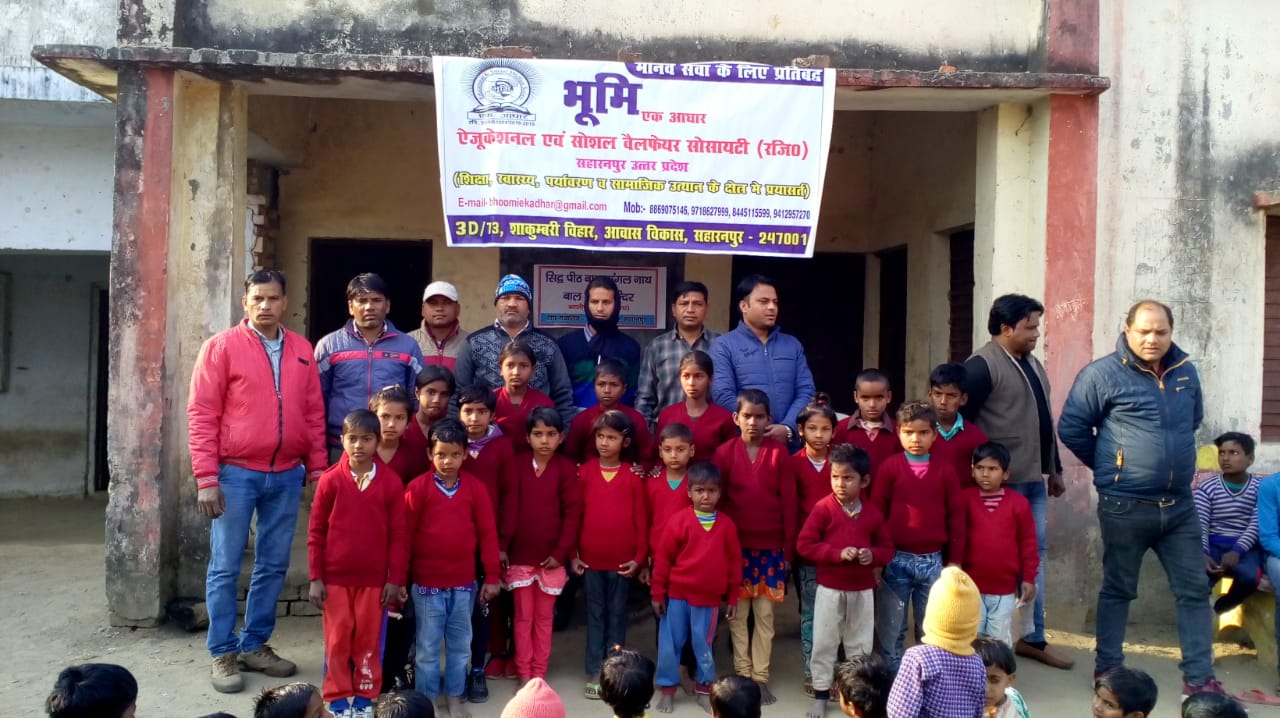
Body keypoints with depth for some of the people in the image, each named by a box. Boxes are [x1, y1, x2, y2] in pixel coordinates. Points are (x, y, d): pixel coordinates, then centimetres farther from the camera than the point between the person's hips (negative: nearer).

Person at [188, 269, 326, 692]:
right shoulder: (222, 346, -3)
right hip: (235, 473, -4)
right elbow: (201, 415, -6)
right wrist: (205, 477, -11)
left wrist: (317, 469, 8)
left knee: (274, 566, 10)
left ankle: (255, 645, 23)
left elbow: (313, 415, 12)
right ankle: (223, 653, 14)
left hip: (287, 475, 4)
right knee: (225, 567, 3)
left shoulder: (302, 351, 9)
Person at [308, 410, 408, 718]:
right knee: (337, 639, 8)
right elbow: (316, 532, -1)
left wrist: (395, 578, -2)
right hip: (335, 577, 0)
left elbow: (399, 534, -1)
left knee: (369, 639, 9)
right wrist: (316, 578, -2)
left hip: (374, 578, 0)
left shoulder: (391, 481, -4)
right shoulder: (330, 479, -5)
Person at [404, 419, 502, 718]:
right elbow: (406, 534, -4)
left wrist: (492, 576, 1)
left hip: (464, 583, 2)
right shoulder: (418, 487, -8)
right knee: (427, 646, 9)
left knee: (460, 645, 13)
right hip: (427, 582, -2)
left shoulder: (475, 488, -2)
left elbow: (487, 533, 1)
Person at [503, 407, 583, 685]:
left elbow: (573, 513, -5)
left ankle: (539, 674, 21)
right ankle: (524, 673, 19)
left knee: (544, 617, 11)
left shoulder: (566, 469, -5)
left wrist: (561, 552, -9)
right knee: (523, 616, 9)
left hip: (551, 557, -1)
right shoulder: (517, 466, -2)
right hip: (519, 555, 1)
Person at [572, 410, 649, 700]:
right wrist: (572, 554, 0)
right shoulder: (584, 472, -1)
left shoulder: (634, 476, -3)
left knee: (617, 615, 10)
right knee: (595, 615, 9)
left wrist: (640, 556, -4)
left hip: (623, 560, -1)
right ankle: (594, 673, 16)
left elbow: (641, 519, -1)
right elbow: (574, 515, 2)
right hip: (590, 558, 1)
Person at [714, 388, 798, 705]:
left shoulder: (779, 452, -4)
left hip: (771, 546, 0)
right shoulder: (725, 452, -3)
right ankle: (742, 675, 19)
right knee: (738, 614, 8)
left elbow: (789, 503, -2)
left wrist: (789, 548, -3)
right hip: (735, 545, 0)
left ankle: (760, 677, 18)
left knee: (765, 614, 8)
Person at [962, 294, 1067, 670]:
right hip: (1003, 481, -9)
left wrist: (1055, 468, 23)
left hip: (1035, 479, 9)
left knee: (1036, 554, 13)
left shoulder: (1032, 363, 16)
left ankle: (1034, 637, 25)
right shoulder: (982, 365, -12)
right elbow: (962, 421, -17)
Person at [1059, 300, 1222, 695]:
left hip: (1179, 505, 5)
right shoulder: (1102, 374, -11)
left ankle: (1199, 677, 18)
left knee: (1194, 591, 7)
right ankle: (1108, 669, 22)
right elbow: (1070, 428, -6)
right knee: (1118, 589, 8)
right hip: (1124, 506, -5)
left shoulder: (1186, 372, 6)